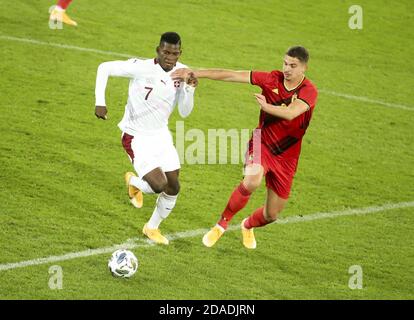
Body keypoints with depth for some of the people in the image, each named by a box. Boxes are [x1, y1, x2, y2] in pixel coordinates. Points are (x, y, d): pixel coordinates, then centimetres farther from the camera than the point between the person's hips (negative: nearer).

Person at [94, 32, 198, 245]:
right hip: (137, 137, -6)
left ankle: (152, 228, 35)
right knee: (159, 185, -19)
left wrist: (190, 89, -18)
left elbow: (184, 112, 0)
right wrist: (100, 102, -20)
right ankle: (134, 182, 18)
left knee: (173, 188, 8)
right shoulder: (141, 68, -23)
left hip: (161, 134, 6)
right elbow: (105, 68, -14)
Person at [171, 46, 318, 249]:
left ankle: (248, 226, 47)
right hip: (262, 142, 0)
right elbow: (231, 75, -9)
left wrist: (267, 106, -49)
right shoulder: (272, 79, -8)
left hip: (286, 156, 0)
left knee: (271, 215, 9)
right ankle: (222, 224, -13)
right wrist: (195, 73, -13)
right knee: (251, 181, -34)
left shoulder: (309, 91, -15)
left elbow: (290, 113, -33)